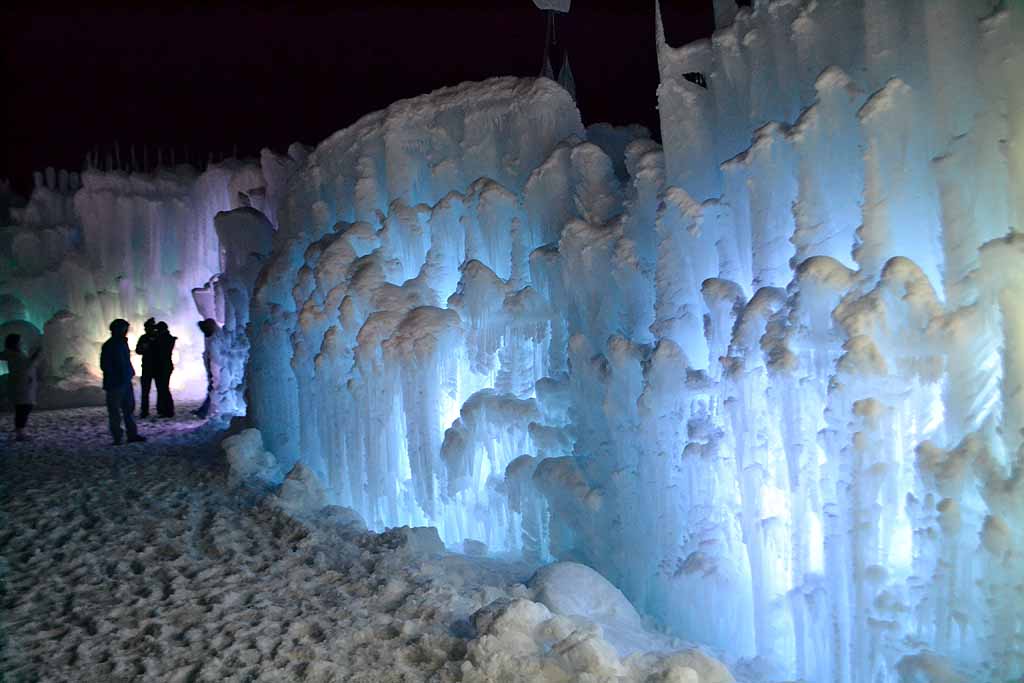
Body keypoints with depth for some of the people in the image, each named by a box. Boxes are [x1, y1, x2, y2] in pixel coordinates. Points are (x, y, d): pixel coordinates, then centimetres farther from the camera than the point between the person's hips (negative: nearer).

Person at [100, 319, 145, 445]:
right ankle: (117, 438, 4)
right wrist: (117, 375, -16)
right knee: (115, 411, -1)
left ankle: (132, 434, 18)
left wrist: (130, 372, 10)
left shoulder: (123, 343, 12)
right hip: (114, 384, -8)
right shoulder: (108, 346, -11)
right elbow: (104, 366, -14)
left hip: (126, 382, 8)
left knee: (129, 408, 11)